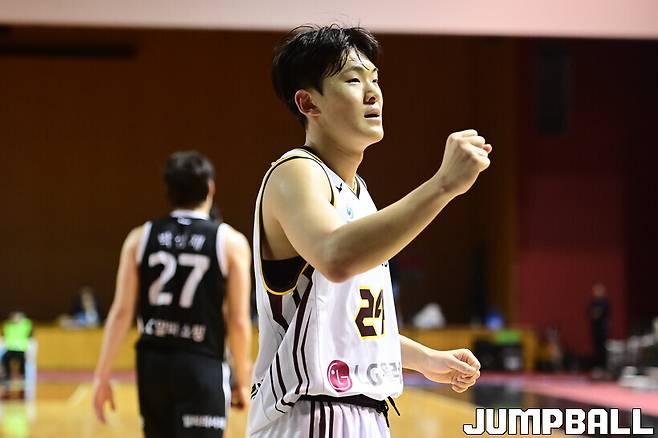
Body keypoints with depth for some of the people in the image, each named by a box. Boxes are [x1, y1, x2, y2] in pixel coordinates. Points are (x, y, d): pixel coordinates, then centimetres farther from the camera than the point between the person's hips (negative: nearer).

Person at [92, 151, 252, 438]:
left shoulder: (139, 238, 5)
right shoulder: (231, 242, -3)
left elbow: (121, 312, 1)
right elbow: (239, 321, -4)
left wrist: (102, 374, 6)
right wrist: (242, 380, 6)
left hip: (153, 363, 4)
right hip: (201, 365, -4)